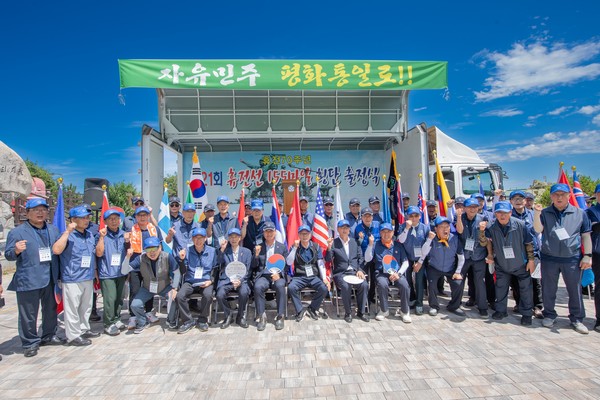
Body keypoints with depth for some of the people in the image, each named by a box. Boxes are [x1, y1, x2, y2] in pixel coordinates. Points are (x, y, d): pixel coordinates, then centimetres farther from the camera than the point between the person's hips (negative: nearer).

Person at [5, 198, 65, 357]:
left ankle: (48, 336, 34)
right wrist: (16, 251, -27)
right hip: (28, 280, -5)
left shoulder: (53, 230, 11)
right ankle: (30, 343, 19)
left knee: (50, 310, 17)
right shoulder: (17, 232, -6)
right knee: (28, 314, 4)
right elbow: (8, 255, -7)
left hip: (50, 279, 5)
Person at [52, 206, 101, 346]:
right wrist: (67, 231, -27)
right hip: (72, 279, -7)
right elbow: (56, 250, -29)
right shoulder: (68, 235, -11)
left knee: (86, 306, 18)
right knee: (72, 308, 3)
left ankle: (84, 329, 33)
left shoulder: (90, 235, 10)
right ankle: (73, 336, 14)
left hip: (88, 278, 7)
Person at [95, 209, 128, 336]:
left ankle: (116, 320, 25)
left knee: (119, 299, 10)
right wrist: (102, 237, -17)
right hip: (107, 273, -4)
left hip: (121, 272, 4)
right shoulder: (101, 235, -4)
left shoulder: (124, 234, 9)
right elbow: (99, 253, -13)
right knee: (110, 299, -6)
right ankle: (109, 324, 8)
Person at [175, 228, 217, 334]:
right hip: (190, 282, 1)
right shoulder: (187, 251, 5)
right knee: (180, 295, -26)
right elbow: (183, 271, 6)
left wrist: (211, 281, -7)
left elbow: (216, 269, 9)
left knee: (208, 295, -31)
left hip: (206, 282, -1)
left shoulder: (212, 251, 3)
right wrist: (182, 259, -10)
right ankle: (188, 321, -4)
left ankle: (203, 320, -4)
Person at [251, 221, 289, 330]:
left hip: (277, 276, 0)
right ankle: (261, 316, -19)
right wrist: (256, 255, -10)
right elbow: (254, 266, 9)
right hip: (263, 275, 1)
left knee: (280, 286, -33)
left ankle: (280, 317, -20)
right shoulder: (258, 247, 13)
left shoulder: (282, 247, 12)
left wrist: (279, 274, -12)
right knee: (258, 287, -32)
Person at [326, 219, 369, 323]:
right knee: (346, 286, -32)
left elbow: (360, 258, 14)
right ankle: (348, 312, -10)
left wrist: (360, 270, -2)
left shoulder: (355, 242, 15)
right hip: (340, 273, -3)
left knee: (364, 285, -24)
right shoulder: (334, 243, 3)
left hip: (354, 272, 3)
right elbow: (328, 260, -3)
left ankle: (361, 312, -5)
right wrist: (329, 248, -20)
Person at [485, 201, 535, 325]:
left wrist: (531, 260, -6)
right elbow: (483, 243, -7)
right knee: (501, 288, 11)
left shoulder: (520, 225, -19)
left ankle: (526, 314, 24)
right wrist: (482, 231, -23)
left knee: (525, 289, 7)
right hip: (502, 265, 2)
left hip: (521, 264, -2)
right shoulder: (492, 228, -13)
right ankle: (501, 310, 29)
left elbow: (529, 243, -8)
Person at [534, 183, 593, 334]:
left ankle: (577, 319, 23)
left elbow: (586, 235, 7)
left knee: (575, 290, 8)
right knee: (548, 289, 9)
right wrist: (537, 213, -22)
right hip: (549, 258, 0)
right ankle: (549, 315, 24)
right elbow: (538, 230, -10)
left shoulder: (580, 213, 5)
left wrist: (587, 255, 2)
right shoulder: (545, 213, 3)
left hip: (572, 259, 0)